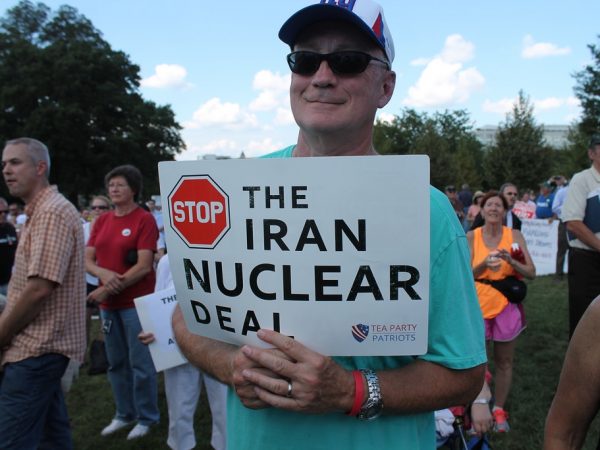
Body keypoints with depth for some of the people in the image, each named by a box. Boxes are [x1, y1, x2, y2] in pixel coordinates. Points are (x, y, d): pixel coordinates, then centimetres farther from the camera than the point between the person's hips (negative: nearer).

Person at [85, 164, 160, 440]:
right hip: (108, 303, 6)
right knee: (116, 362, 16)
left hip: (136, 302, -6)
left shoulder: (144, 219, -9)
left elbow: (144, 265, -16)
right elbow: (87, 260, 7)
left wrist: (108, 289, -16)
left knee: (140, 363, 2)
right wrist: (103, 274, -15)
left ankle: (146, 418, 20)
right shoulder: (102, 221, 9)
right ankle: (124, 414, 33)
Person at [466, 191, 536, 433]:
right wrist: (484, 264, -22)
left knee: (504, 362, 11)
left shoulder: (515, 236, -1)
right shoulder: (471, 237, -3)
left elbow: (531, 273, -3)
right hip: (478, 306, -1)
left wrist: (511, 261, -21)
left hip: (507, 306, 1)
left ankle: (499, 410, 28)